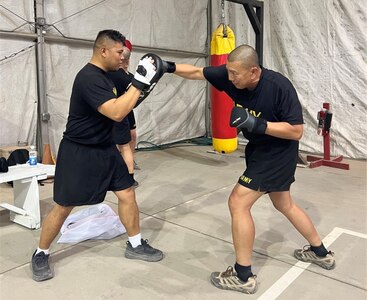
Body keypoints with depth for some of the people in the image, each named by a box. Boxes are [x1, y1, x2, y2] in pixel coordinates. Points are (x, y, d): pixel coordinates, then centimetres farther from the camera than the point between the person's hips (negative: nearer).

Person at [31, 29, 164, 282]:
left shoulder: (104, 75, 8)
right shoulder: (89, 78, -23)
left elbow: (121, 104, 15)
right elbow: (117, 113, -32)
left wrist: (145, 85, 3)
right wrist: (140, 81, -27)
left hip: (105, 149, 9)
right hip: (79, 153, -8)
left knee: (127, 194, 7)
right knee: (64, 207, 3)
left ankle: (135, 245, 24)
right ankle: (41, 255, 25)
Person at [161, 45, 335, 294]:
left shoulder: (279, 86, -27)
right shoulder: (232, 76, -10)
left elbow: (297, 131, -25)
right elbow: (197, 72, 0)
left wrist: (257, 124, -34)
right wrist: (169, 67, -11)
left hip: (278, 152, -8)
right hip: (261, 149, 8)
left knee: (238, 203, -11)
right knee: (284, 205, 21)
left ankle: (243, 276, 4)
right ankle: (321, 253, 41)